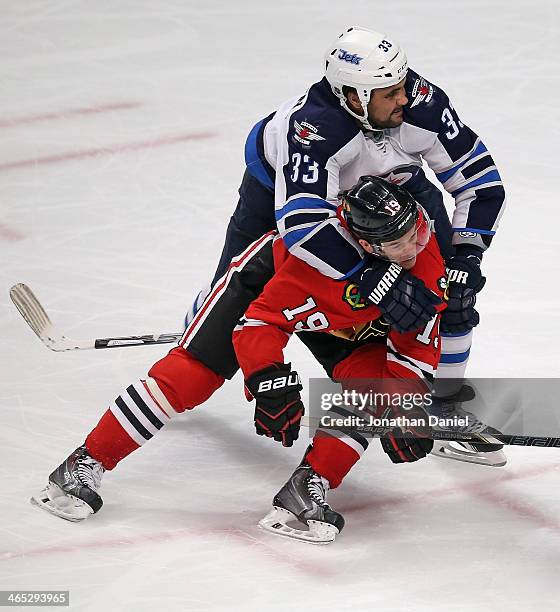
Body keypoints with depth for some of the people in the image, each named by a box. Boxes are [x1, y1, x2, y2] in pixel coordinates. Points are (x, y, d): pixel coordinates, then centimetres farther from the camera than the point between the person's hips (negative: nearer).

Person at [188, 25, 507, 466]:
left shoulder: (423, 106, -33)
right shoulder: (312, 128, -45)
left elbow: (482, 181, -21)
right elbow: (301, 224, -53)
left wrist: (466, 256, -30)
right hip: (283, 181, -3)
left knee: (452, 287, -12)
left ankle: (447, 406, 6)